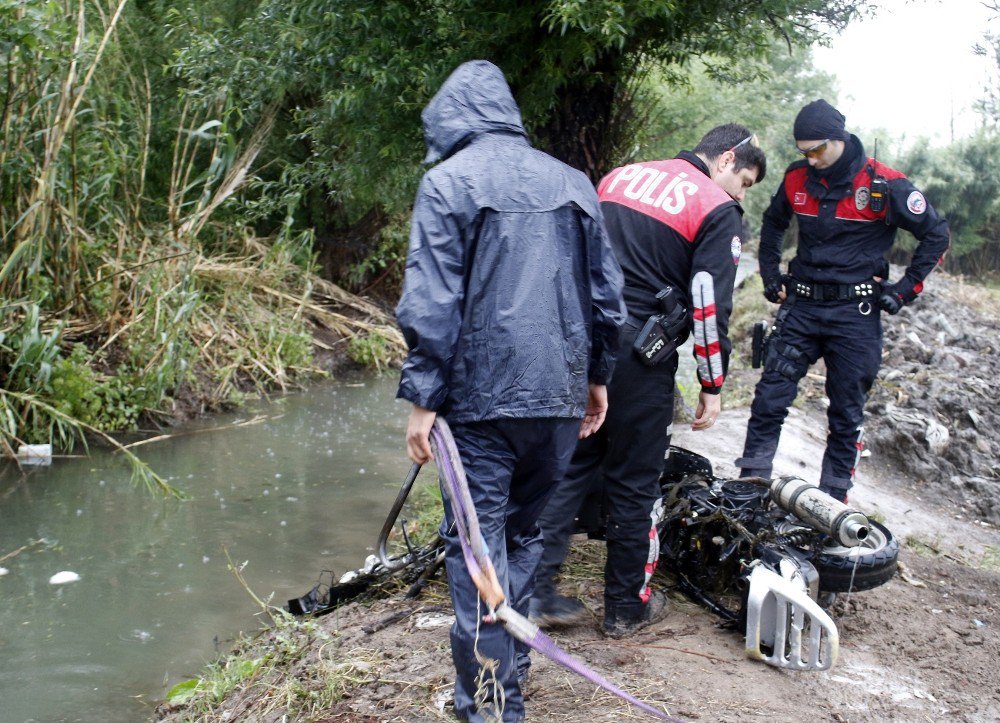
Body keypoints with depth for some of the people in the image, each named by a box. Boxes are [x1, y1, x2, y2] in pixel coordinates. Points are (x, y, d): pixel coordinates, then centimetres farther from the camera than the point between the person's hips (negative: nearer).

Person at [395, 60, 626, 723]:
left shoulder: (450, 180, -4)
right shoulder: (571, 181, 12)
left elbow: (431, 302, -11)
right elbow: (607, 293, 13)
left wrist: (423, 398, -8)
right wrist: (597, 377, 22)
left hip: (484, 396, -5)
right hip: (562, 396, 5)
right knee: (524, 531, 18)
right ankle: (511, 668, 26)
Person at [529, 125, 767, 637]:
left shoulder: (619, 177, 16)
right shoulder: (720, 212, -3)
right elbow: (710, 307, -10)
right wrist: (712, 386, -1)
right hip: (638, 356, -5)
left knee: (570, 465, 14)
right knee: (633, 482, 7)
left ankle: (535, 589, 13)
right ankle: (627, 607, 20)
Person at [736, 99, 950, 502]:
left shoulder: (883, 185, -10)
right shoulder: (797, 179, 2)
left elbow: (936, 234, -1)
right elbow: (773, 223, 23)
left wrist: (905, 289, -4)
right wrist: (771, 276, 15)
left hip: (855, 313, -3)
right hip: (801, 306, 3)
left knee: (847, 415, 5)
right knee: (769, 397, -4)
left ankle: (833, 501, 15)